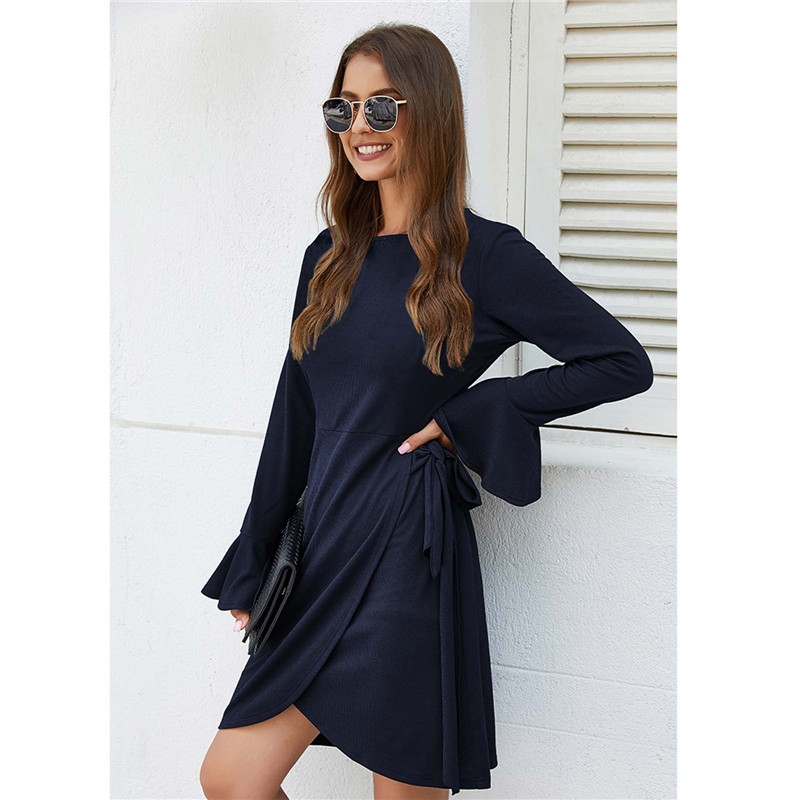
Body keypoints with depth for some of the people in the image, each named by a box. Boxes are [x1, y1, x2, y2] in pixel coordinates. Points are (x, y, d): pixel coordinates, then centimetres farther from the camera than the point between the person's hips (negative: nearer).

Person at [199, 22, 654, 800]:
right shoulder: (330, 258, 9)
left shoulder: (486, 255, -8)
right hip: (322, 556, 6)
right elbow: (294, 417, 13)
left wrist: (467, 416, -11)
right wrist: (251, 567, 13)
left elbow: (625, 362, -6)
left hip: (407, 555, -6)